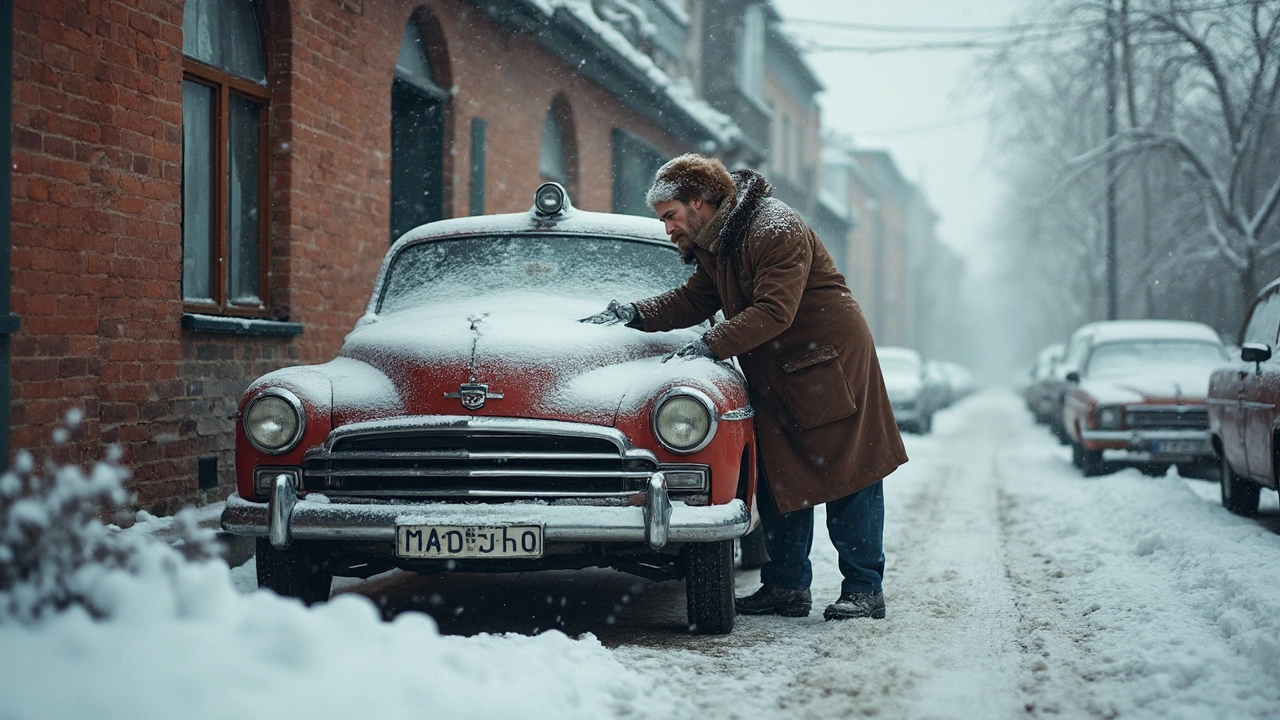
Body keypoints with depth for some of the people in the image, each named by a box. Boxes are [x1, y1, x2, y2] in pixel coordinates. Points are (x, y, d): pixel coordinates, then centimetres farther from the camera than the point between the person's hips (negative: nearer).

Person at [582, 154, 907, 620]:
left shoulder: (777, 231, -21)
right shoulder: (715, 244, 8)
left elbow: (774, 312, -29)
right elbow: (695, 301, 12)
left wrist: (710, 346, -32)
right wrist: (636, 314, -3)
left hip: (832, 366, -9)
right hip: (776, 378, 9)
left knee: (848, 476, -3)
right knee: (780, 482, 7)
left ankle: (864, 590, 0)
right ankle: (787, 586, 11)